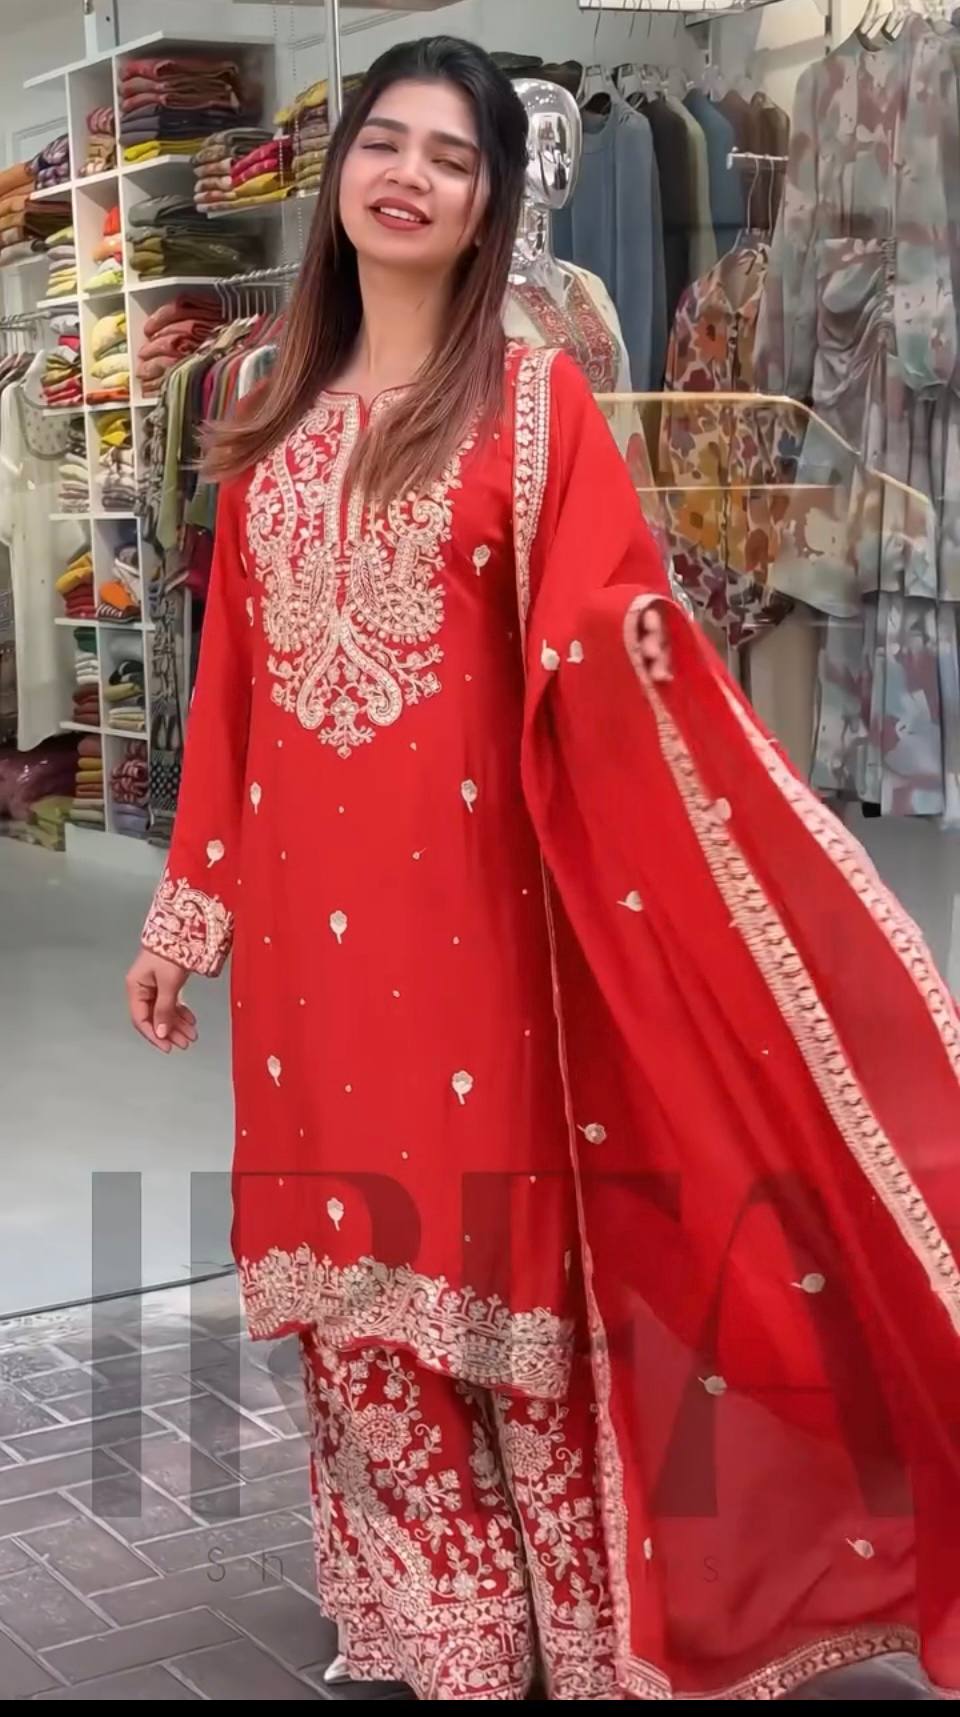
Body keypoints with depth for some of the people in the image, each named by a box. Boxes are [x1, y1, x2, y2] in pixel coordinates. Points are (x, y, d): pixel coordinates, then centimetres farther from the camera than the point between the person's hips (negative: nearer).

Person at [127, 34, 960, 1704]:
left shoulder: (534, 402, -2)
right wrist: (184, 911, 14)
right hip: (304, 918, 5)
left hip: (464, 902, -5)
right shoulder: (278, 420, 12)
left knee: (500, 1259, 2)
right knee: (355, 1274, 11)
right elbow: (231, 684, 13)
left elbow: (614, 661, -11)